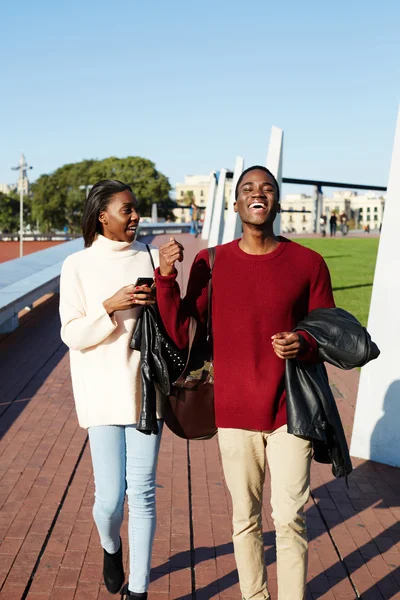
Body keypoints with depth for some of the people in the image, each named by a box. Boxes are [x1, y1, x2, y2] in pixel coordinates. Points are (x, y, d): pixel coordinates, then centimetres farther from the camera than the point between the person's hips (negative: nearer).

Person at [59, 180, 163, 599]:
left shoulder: (149, 259, 4)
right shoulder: (78, 266, -2)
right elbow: (71, 334, -6)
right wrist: (110, 306, -20)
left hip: (145, 389, 2)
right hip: (102, 392, -1)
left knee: (142, 493, 4)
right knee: (110, 496, 1)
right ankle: (110, 547, 37)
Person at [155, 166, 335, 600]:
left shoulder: (308, 263, -3)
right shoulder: (211, 263, 0)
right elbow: (179, 335, -1)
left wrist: (303, 344, -18)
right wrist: (166, 278, -13)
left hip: (290, 410, -1)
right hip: (235, 412, 1)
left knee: (289, 519, 2)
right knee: (246, 520, 12)